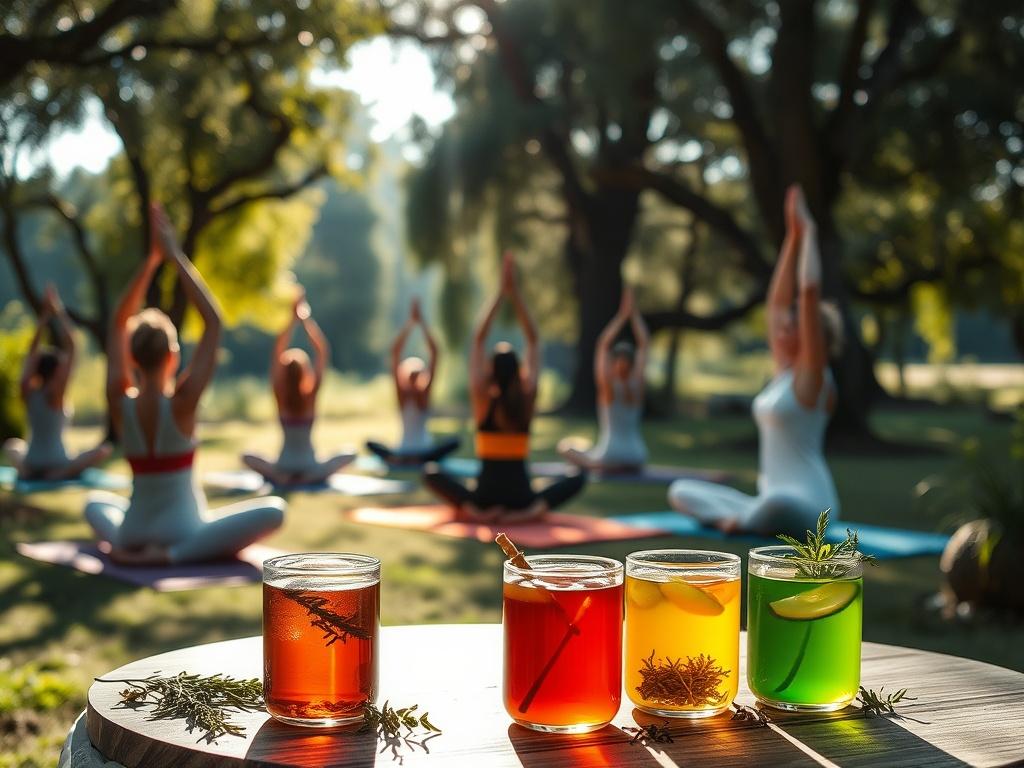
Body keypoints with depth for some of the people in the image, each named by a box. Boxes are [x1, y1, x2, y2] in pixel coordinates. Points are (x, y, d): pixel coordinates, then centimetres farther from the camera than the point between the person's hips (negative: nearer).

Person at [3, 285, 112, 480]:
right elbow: (71, 348, -15)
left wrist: (44, 317, 6)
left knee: (12, 444, 38)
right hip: (56, 469, -7)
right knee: (105, 448, -6)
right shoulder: (55, 394, -14)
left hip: (29, 470, 7)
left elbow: (32, 352, 7)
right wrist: (59, 313, -12)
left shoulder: (28, 392, -1)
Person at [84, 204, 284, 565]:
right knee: (274, 509, -3)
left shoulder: (120, 401, -8)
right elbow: (213, 322, -14)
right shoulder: (182, 401, -18)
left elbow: (118, 324, 2)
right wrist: (175, 256, -11)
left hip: (133, 531, 5)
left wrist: (152, 257, 0)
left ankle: (120, 543, 4)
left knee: (97, 503, 37)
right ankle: (174, 554, -13)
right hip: (182, 530, -5)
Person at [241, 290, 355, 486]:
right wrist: (307, 318, -11)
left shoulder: (281, 395, -8)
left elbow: (277, 351, -8)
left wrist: (294, 318, -10)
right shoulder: (311, 394, -11)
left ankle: (281, 476, 4)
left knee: (247, 457, 25)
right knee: (349, 455, 17)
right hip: (312, 471, -1)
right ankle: (311, 476, 2)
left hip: (282, 470, 1)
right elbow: (322, 351, -9)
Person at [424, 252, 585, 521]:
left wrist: (501, 293, -2)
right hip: (521, 495, 1)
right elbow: (533, 341, 2)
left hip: (485, 495, 0)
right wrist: (514, 293, 0)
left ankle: (475, 510, -5)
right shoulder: (527, 397, -5)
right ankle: (534, 509, -6)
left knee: (431, 472, 19)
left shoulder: (483, 398, -7)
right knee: (578, 477, 19)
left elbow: (478, 340, -2)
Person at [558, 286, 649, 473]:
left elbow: (603, 344, -6)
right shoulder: (637, 384, 1)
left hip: (610, 459, -4)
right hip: (637, 460, 4)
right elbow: (643, 344, 6)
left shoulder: (608, 386, -7)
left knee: (565, 446, 15)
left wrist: (622, 315, -4)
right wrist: (634, 313, 6)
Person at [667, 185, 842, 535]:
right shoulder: (783, 372, 11)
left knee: (778, 503, -43)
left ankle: (747, 520, -12)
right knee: (680, 492, 8)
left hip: (804, 505, -8)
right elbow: (777, 299, 12)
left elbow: (810, 292, -18)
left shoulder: (812, 375, -10)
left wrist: (807, 231, -11)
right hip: (775, 501, 8)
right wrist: (793, 236, 12)